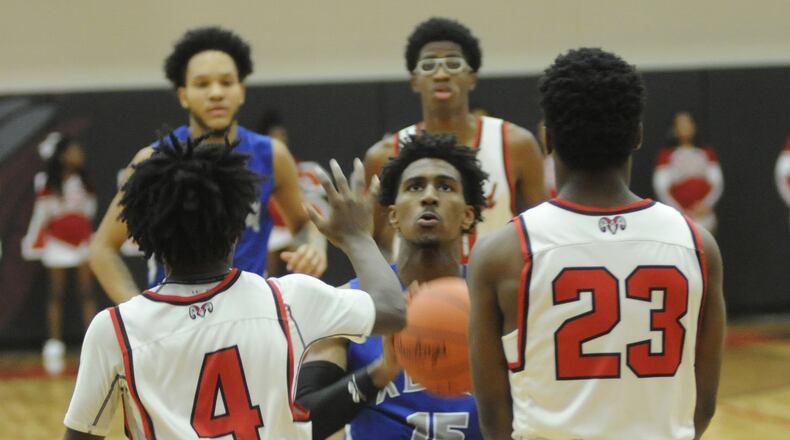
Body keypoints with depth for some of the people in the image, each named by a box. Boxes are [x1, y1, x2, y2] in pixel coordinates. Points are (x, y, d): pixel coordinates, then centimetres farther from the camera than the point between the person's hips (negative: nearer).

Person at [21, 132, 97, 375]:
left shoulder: (84, 182, 7)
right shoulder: (47, 185, -5)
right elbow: (40, 214, -1)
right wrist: (33, 243, 1)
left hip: (83, 241, 3)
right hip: (58, 243, -3)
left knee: (87, 293, 1)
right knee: (56, 294, 1)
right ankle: (54, 347, 4)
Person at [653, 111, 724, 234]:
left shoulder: (707, 153, 14)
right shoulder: (666, 155, 6)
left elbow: (717, 184, 10)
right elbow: (661, 187, -1)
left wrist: (706, 204, -8)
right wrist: (679, 210, -13)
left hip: (704, 217, 2)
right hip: (678, 218, -2)